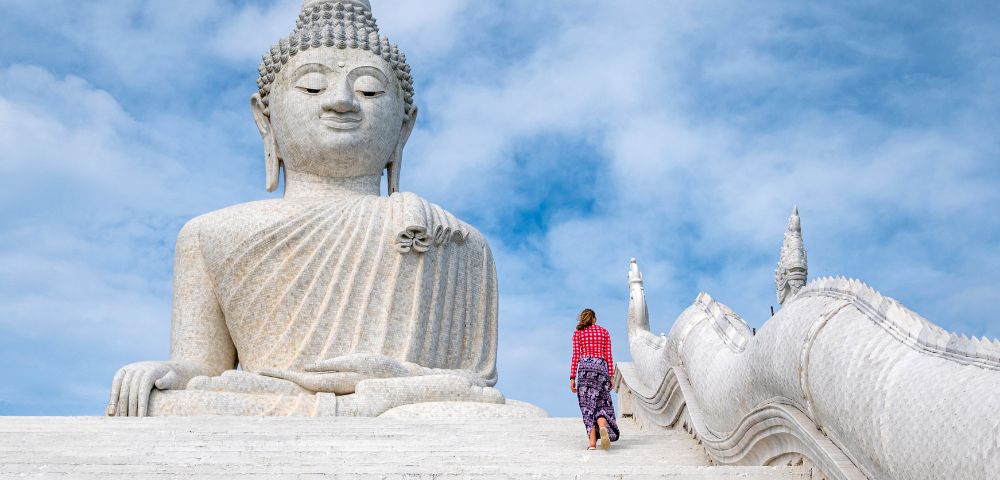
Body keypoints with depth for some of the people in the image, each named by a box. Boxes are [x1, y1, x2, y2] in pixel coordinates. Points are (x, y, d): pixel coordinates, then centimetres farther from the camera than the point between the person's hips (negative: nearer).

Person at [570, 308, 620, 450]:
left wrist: (572, 378, 3)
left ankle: (592, 442, -10)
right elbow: (608, 356, 8)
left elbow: (576, 356, 3)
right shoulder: (604, 332, 15)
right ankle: (603, 427, -28)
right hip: (601, 367, 1)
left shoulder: (578, 333, 10)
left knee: (588, 406, 0)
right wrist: (611, 376, 10)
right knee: (602, 404, 5)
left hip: (585, 367, -1)